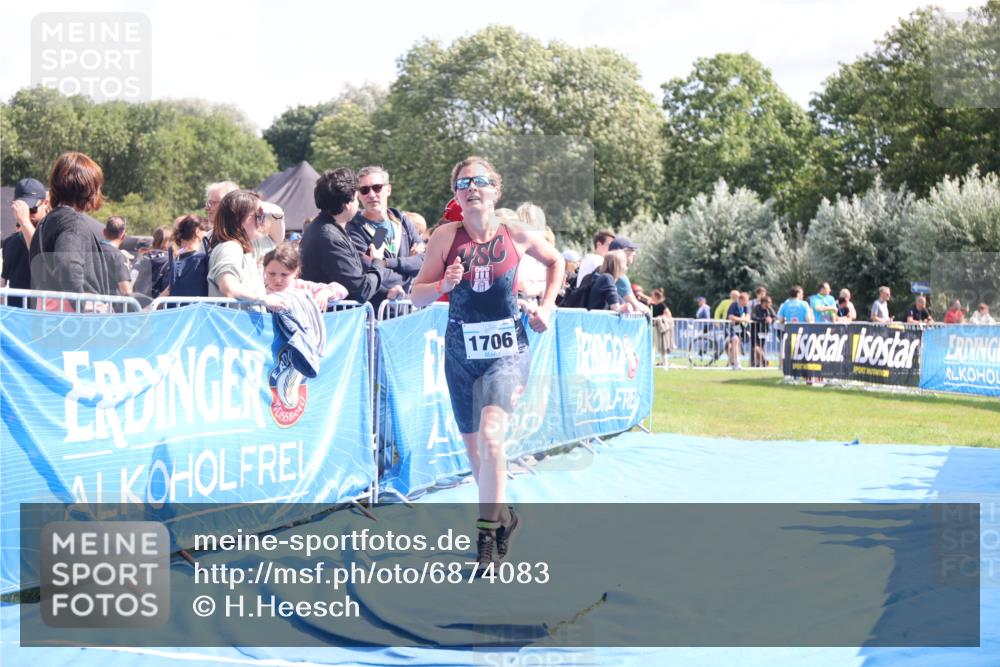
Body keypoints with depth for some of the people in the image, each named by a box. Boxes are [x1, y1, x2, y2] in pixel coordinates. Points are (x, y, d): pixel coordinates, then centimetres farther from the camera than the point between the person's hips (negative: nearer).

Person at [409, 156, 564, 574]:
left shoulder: (518, 236, -4)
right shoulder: (446, 236, -4)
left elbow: (556, 261, 17)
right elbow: (417, 295, -2)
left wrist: (547, 306, 6)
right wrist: (444, 284, -22)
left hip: (507, 350, -3)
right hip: (461, 351, 3)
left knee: (490, 435, -23)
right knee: (472, 445, 13)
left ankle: (489, 530, -15)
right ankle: (503, 515, 36)